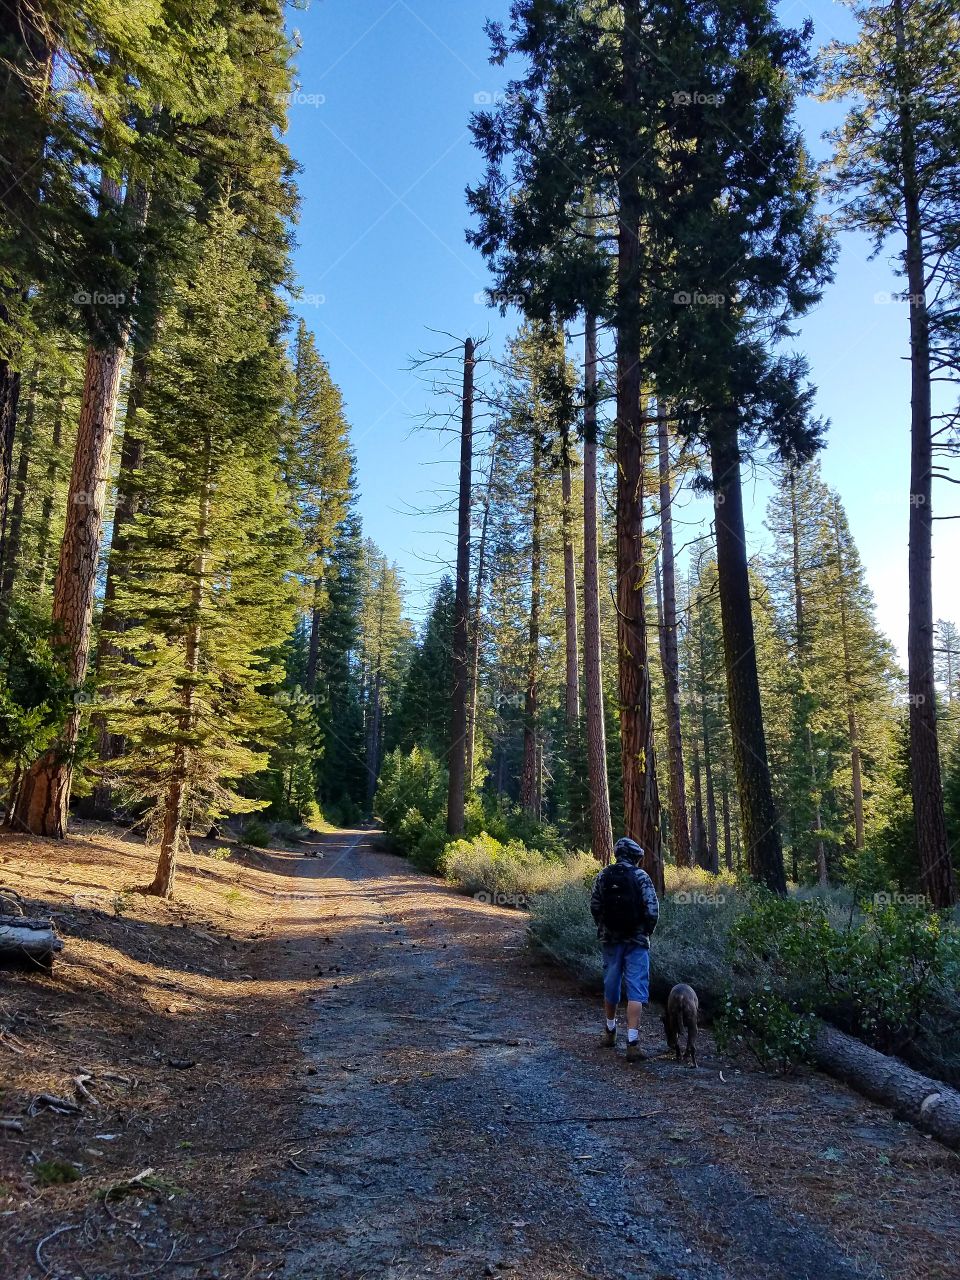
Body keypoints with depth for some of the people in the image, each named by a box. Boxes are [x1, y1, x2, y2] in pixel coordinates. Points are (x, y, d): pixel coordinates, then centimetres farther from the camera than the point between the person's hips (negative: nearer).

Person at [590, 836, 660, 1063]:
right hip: (636, 941, -4)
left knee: (611, 984, 18)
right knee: (636, 989, -2)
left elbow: (594, 906, 3)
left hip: (610, 939, 4)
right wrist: (647, 932, 5)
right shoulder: (640, 876, -9)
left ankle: (610, 1031, 34)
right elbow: (652, 910, -12)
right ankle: (632, 1041, -9)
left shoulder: (604, 875, 0)